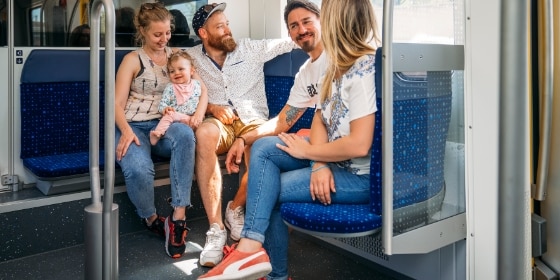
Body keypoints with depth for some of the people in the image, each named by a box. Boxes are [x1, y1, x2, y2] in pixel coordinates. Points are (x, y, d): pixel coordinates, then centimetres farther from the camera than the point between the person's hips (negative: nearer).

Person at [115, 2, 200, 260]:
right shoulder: (132, 60, 5)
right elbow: (117, 104, -1)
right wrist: (126, 131, -21)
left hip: (164, 126, 2)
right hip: (134, 127, -2)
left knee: (185, 133, -36)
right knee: (138, 170, -36)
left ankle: (178, 216, -31)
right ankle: (151, 219, -3)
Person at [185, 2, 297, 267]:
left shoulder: (251, 48, 11)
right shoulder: (191, 57, 13)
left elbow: (288, 42, 7)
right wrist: (212, 107, -6)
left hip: (252, 119, 0)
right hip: (218, 120, 1)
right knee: (205, 133, -39)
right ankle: (216, 228, -35)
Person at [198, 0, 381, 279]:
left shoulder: (364, 71, -22)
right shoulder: (340, 65, 9)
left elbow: (359, 145, -29)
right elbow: (321, 118, 4)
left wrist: (307, 152, -13)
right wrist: (320, 164, -14)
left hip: (361, 175, -9)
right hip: (333, 157, 9)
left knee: (269, 190, -8)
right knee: (262, 148, -4)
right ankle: (252, 246, -9)